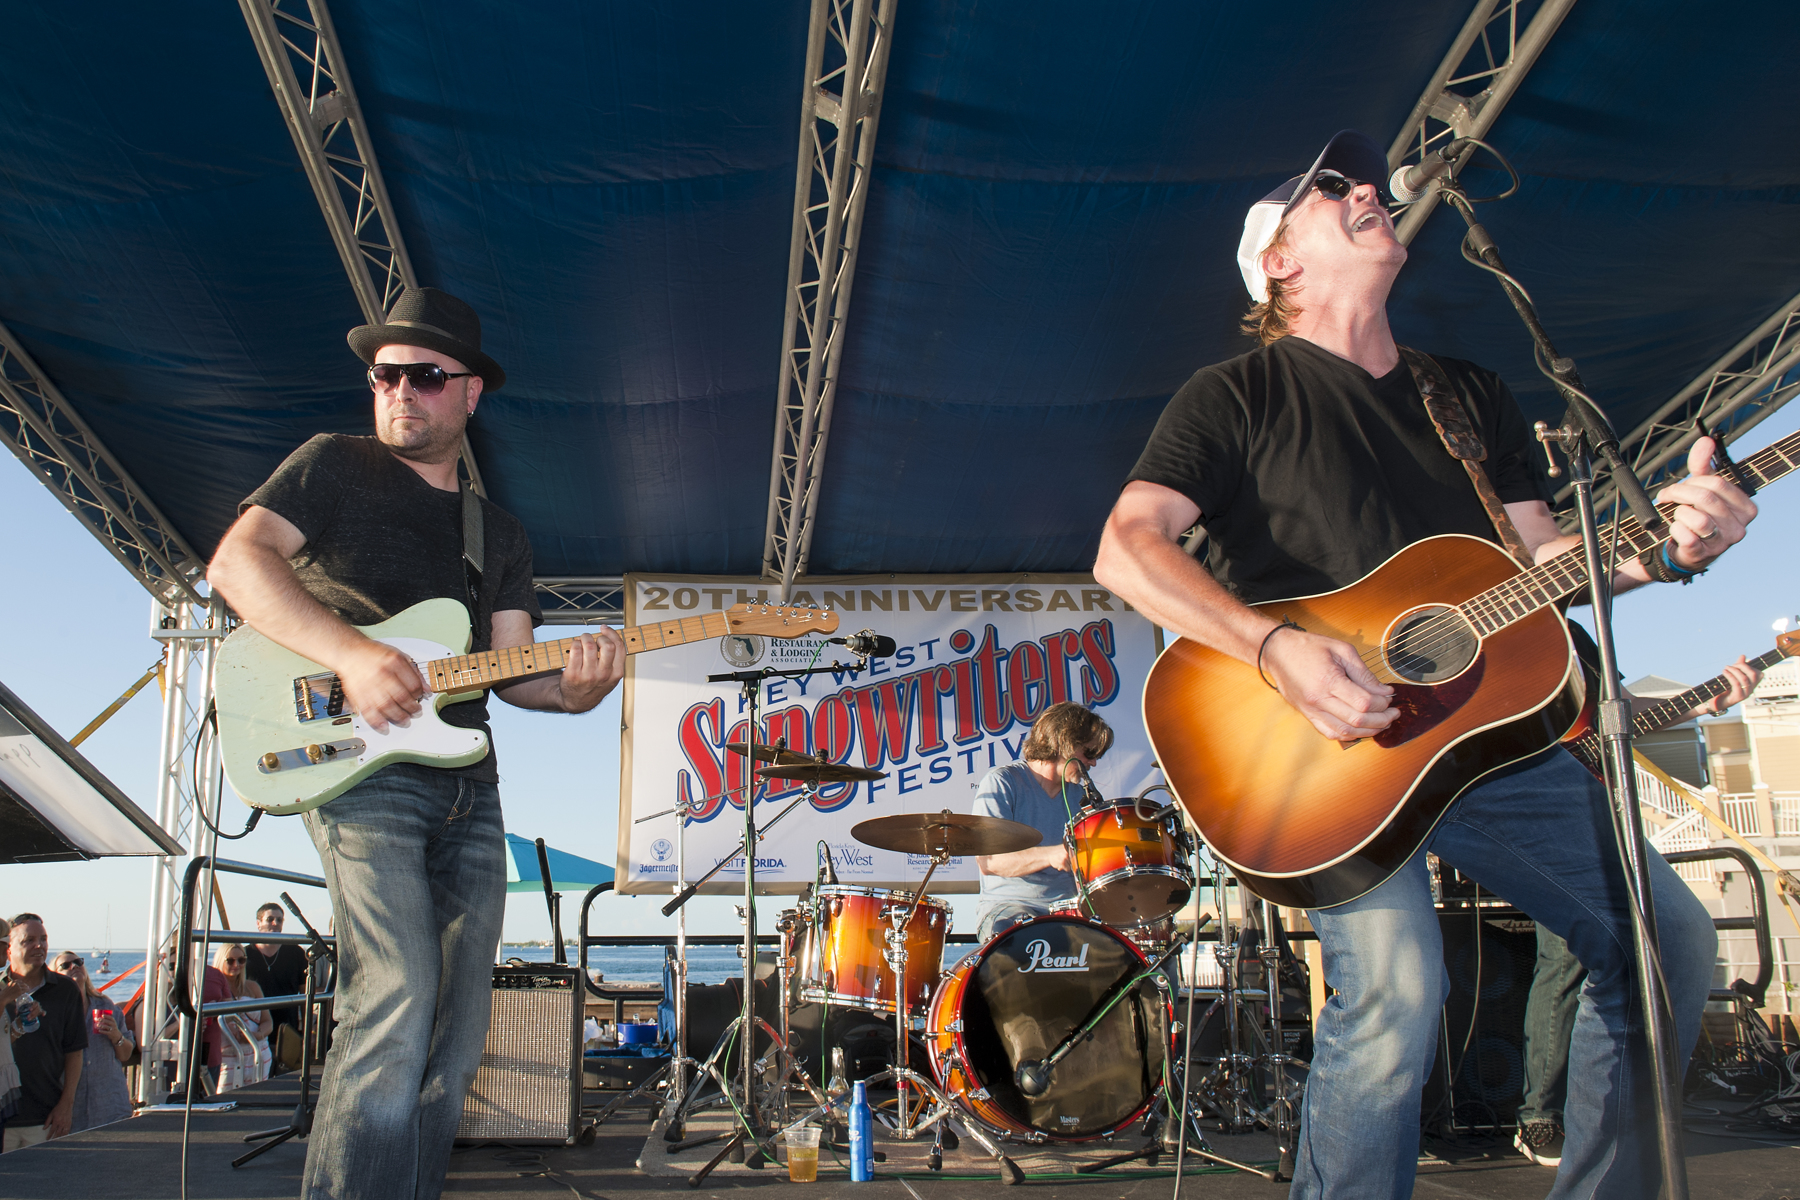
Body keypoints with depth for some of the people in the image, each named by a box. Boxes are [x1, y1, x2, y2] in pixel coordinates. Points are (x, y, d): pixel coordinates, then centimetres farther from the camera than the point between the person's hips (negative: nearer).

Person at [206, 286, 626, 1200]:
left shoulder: (500, 533, 20)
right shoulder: (336, 465, 8)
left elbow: (509, 667, 11)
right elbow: (238, 559, -6)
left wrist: (570, 689, -13)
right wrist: (350, 655, -21)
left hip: (468, 788, 6)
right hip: (359, 768, -5)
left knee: (457, 1036, 6)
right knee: (396, 1005, -20)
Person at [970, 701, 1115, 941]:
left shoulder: (1080, 795, 14)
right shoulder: (1001, 783, -7)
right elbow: (987, 862, -17)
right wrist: (1050, 855, -30)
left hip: (1067, 908, 6)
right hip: (1007, 906, -6)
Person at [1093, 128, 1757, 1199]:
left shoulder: (1473, 395, 18)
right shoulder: (1237, 398, -1)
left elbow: (1542, 553, 15)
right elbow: (1127, 546, -15)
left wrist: (1670, 544, -6)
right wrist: (1276, 645, -29)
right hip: (1323, 745, -6)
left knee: (1670, 939, 3)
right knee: (1398, 984, -26)